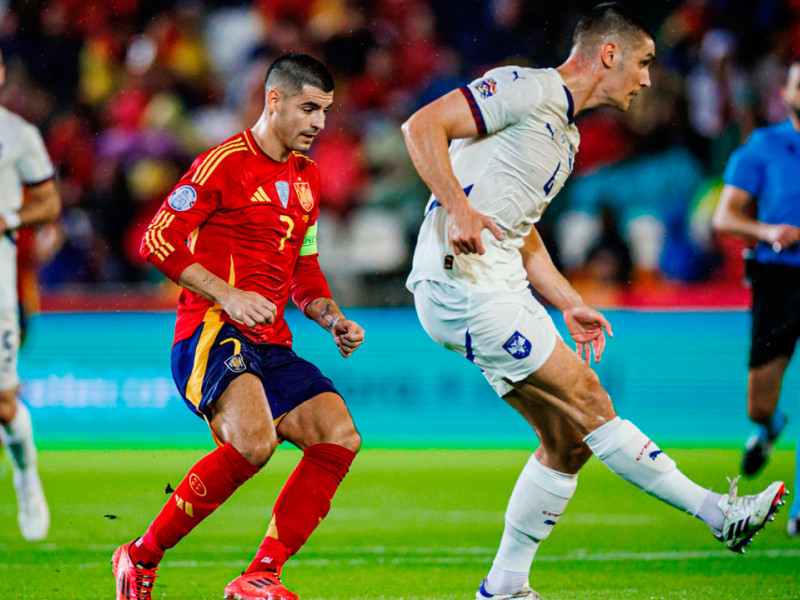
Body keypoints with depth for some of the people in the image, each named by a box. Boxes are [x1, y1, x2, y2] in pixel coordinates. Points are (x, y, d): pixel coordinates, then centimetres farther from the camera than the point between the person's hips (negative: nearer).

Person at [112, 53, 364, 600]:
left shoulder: (307, 176, 20)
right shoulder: (226, 163, -5)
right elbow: (159, 239, -10)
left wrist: (332, 318, 10)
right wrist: (226, 294, -20)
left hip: (271, 347, 8)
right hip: (211, 334, -8)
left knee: (340, 438, -12)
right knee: (253, 441, -32)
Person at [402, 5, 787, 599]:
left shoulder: (565, 133, 22)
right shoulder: (527, 89, -9)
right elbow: (423, 125, -17)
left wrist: (569, 305, 21)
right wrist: (458, 208, -29)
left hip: (501, 289, 10)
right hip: (461, 281, -10)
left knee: (569, 439, 6)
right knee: (587, 402, -10)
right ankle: (719, 512, -8)